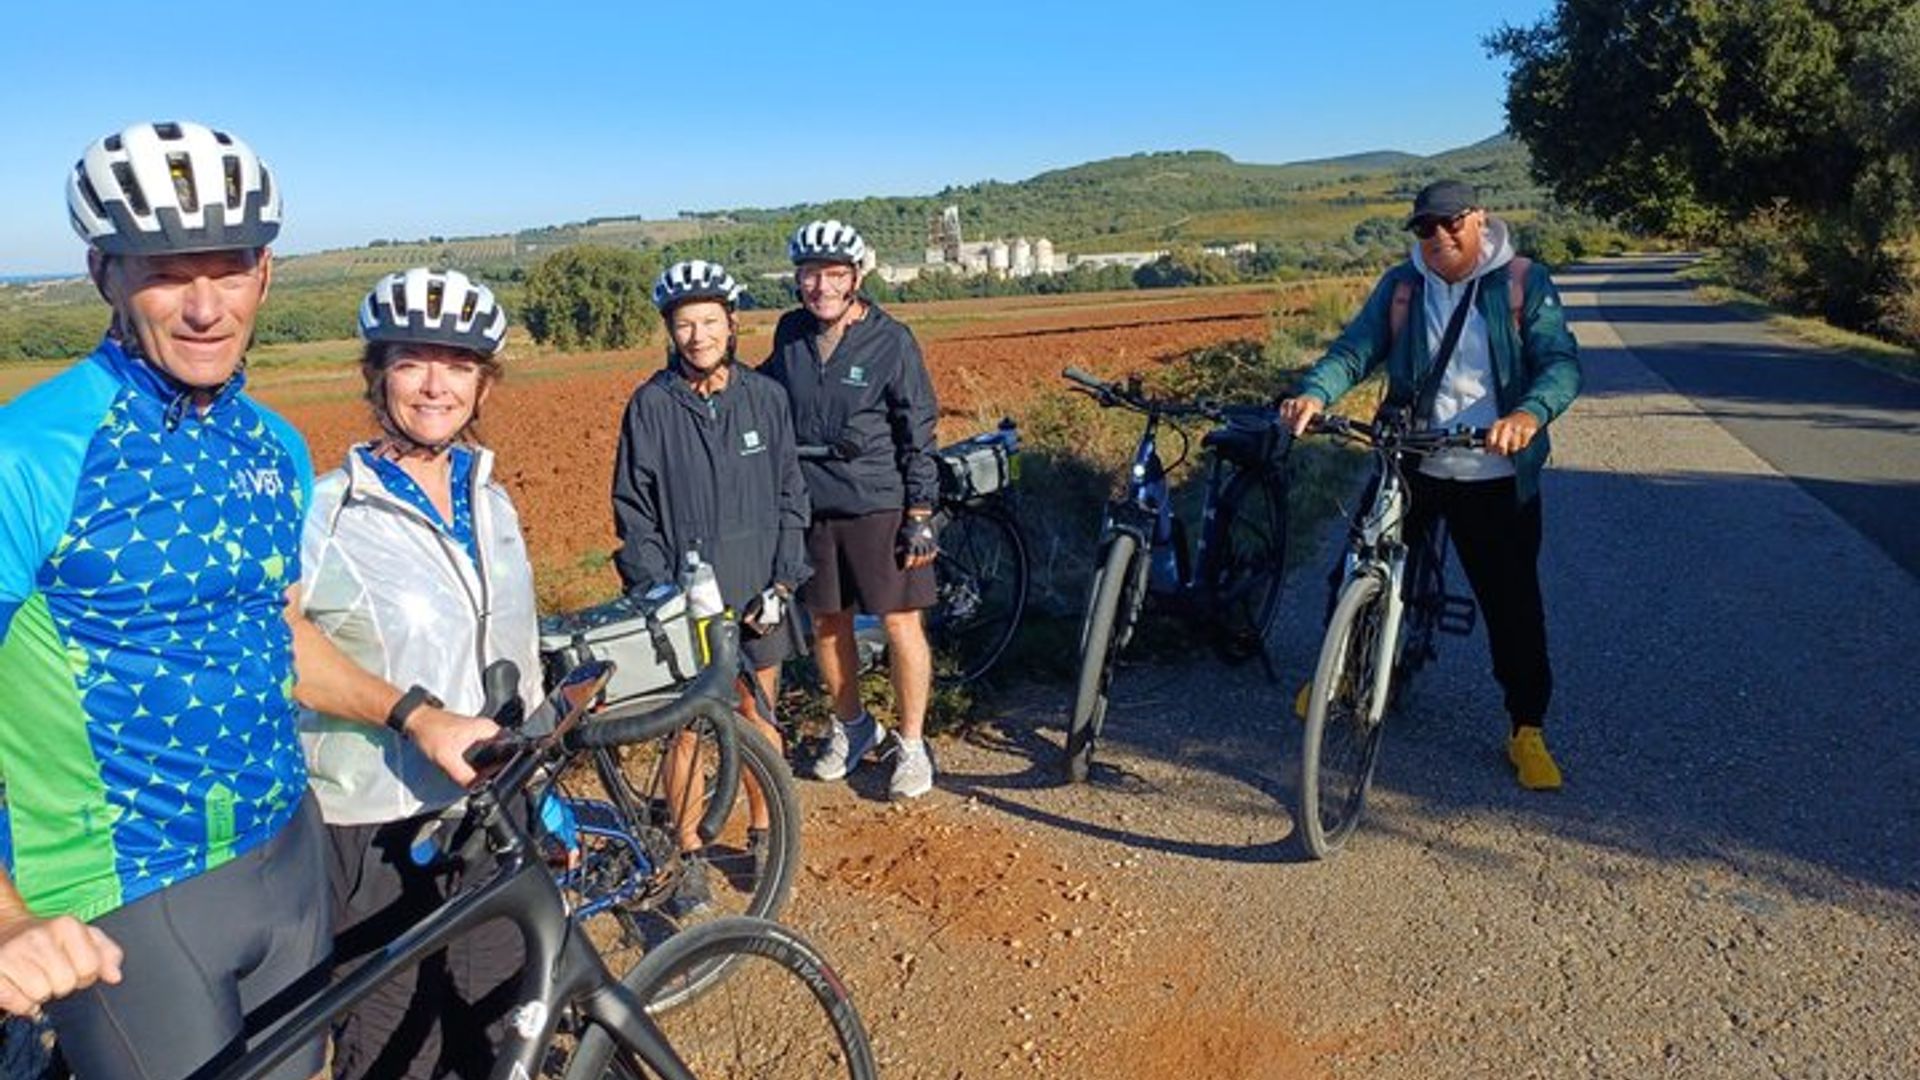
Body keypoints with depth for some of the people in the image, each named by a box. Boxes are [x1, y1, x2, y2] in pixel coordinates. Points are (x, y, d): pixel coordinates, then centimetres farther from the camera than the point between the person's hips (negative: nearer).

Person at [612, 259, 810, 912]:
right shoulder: (651, 406, -4)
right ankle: (689, 857, 21)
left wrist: (782, 582, -3)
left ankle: (762, 834, 32)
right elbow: (633, 514, -1)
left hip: (758, 595, 2)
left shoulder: (765, 397, 1)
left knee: (758, 719, 13)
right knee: (686, 729, 3)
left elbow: (791, 496, 4)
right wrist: (658, 593, -9)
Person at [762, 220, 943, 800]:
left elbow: (919, 434, -6)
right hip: (809, 506, 4)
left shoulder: (891, 341, -7)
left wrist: (920, 517, -10)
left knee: (901, 623, -1)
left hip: (879, 506, -4)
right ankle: (851, 726, 34)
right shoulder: (789, 334, 4)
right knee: (826, 623, 13)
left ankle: (912, 745, 15)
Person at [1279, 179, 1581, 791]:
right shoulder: (1401, 287, 3)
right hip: (1411, 466, 3)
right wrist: (1315, 393, -30)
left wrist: (1529, 414, -36)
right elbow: (1355, 348, -8)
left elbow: (1561, 361, -14)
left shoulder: (1523, 283, -4)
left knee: (1513, 603, 3)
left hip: (1496, 479, -2)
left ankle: (1527, 731, 18)